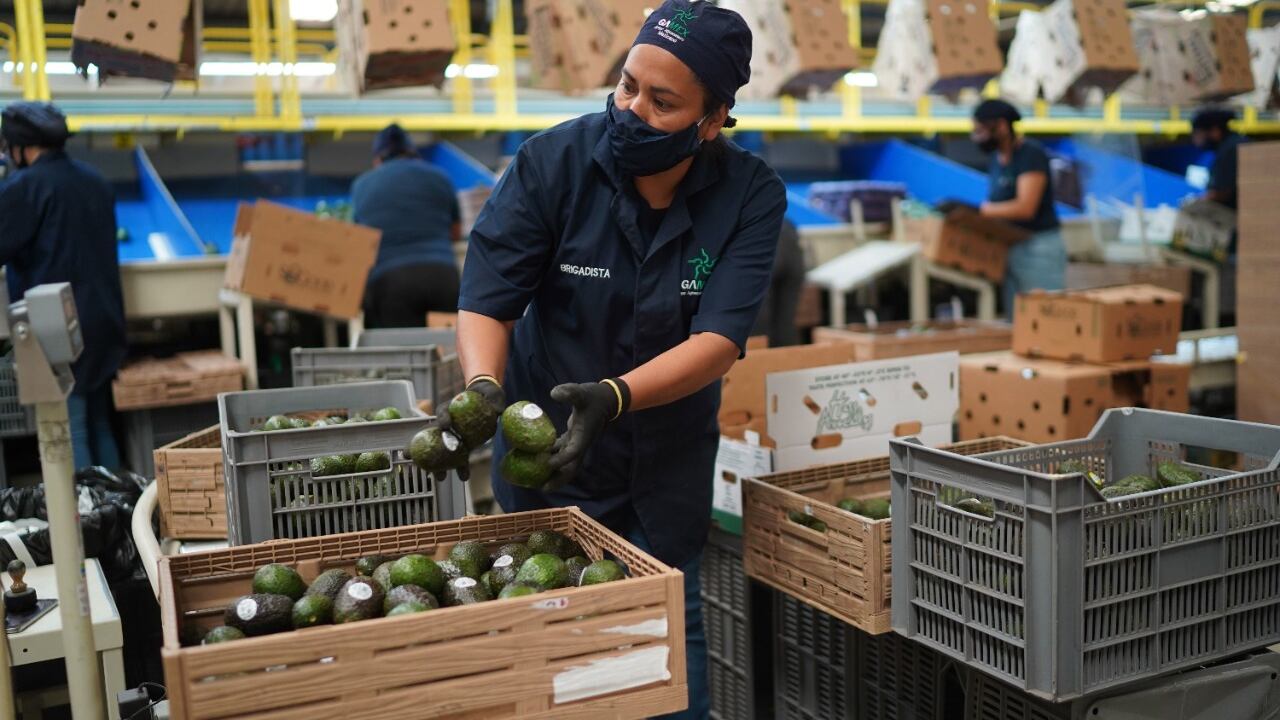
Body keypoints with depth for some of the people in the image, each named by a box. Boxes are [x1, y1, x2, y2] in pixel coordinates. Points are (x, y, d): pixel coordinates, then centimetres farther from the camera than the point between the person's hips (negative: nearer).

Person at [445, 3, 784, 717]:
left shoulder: (752, 195, -15)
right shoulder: (552, 162, -17)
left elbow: (719, 340, -24)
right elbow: (485, 302, -17)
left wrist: (614, 395, -39)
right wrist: (483, 385, -37)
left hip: (671, 456, 1)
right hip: (544, 444, 0)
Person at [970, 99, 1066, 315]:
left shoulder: (1031, 154, -12)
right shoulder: (997, 157, 12)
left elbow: (1025, 208, -21)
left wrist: (978, 210, -21)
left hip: (1039, 247, -8)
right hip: (1012, 247, 8)